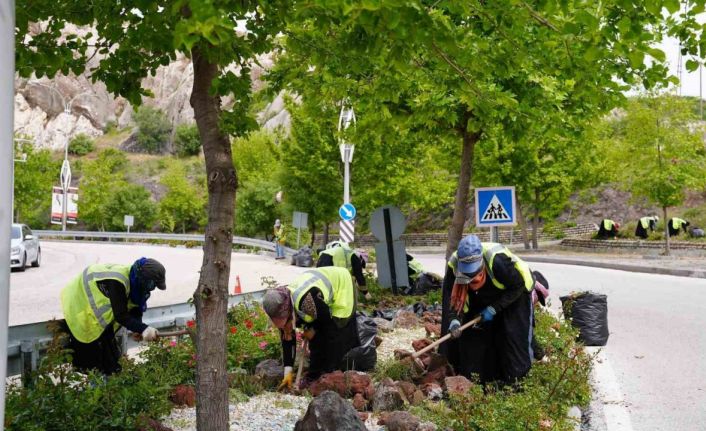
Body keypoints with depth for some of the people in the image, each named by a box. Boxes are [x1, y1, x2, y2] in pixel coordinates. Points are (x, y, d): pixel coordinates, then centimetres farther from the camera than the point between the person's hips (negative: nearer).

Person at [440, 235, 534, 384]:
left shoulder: (498, 260, -41)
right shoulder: (454, 264, -27)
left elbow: (518, 287, -26)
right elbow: (452, 297, -20)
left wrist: (493, 309, -26)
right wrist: (454, 320, -38)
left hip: (515, 296, -4)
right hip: (483, 298, 5)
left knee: (514, 334, -12)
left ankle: (516, 377, 4)